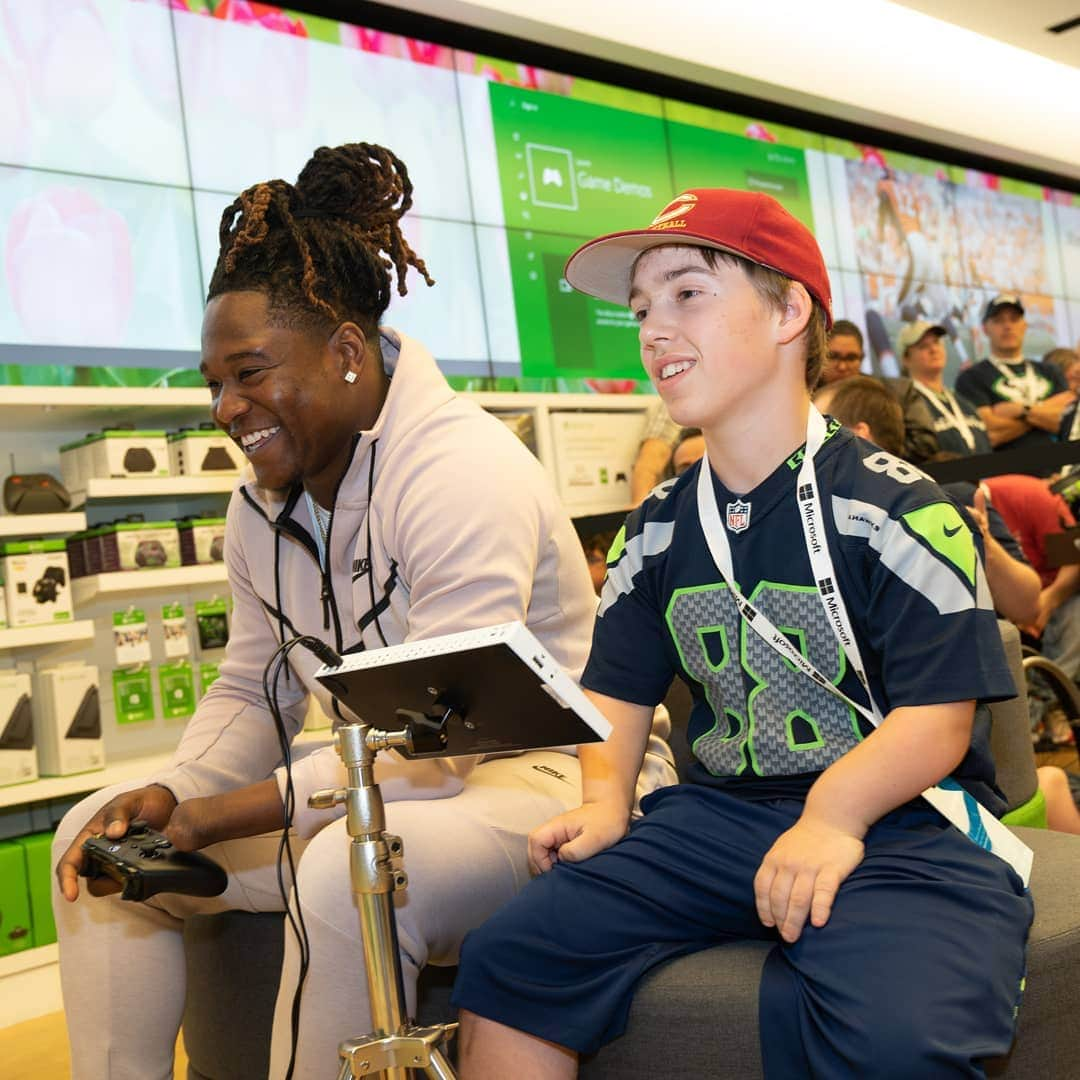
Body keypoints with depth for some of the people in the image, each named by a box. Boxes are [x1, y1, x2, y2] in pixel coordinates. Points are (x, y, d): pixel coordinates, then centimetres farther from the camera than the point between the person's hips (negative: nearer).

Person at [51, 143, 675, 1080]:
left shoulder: (462, 471, -22)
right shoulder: (264, 500, 5)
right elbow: (252, 692, 11)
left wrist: (218, 817, -23)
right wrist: (171, 795, -10)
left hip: (540, 777, -8)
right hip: (390, 783, 9)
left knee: (346, 874, -38)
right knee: (99, 838, 4)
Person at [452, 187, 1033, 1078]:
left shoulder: (895, 506, -7)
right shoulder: (655, 529, 12)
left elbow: (938, 715, -12)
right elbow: (621, 690, 16)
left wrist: (833, 815, -28)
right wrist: (605, 801, -3)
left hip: (899, 819, -4)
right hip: (718, 812, 5)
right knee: (504, 961, -10)